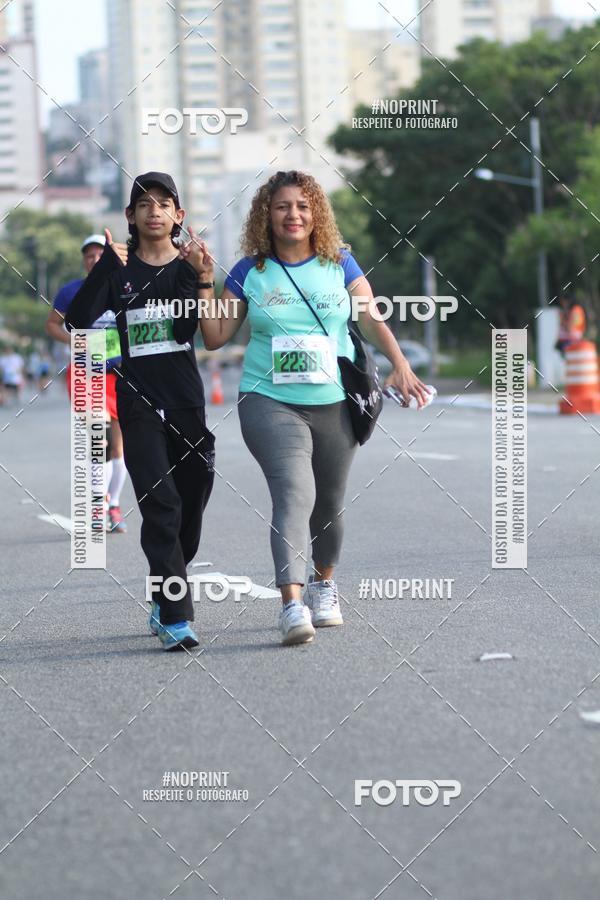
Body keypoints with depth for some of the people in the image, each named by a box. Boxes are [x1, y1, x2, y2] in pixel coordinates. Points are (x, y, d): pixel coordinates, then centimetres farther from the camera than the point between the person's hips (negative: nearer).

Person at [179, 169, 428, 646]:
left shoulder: (340, 264, 5)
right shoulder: (249, 272, 3)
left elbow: (372, 320, 2)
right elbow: (216, 336, 5)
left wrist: (400, 364, -12)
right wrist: (204, 280, -3)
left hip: (334, 404, 2)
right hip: (270, 403, -2)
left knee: (329, 503, 13)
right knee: (294, 493, -23)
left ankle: (324, 584, 40)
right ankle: (293, 603, -33)